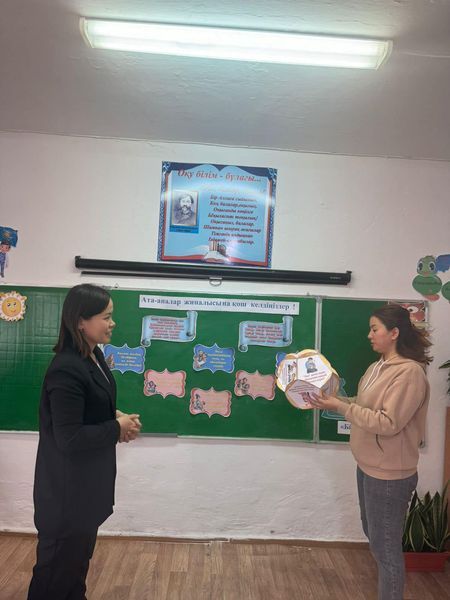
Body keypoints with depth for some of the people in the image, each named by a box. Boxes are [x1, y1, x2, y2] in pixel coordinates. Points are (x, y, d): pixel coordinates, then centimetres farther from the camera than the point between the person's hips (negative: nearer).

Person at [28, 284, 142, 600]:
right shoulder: (66, 370, -29)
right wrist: (117, 428, -18)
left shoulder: (95, 355, 0)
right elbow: (69, 438, -27)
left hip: (90, 477, 9)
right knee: (59, 559, 14)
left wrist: (116, 417, -4)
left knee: (81, 552, 27)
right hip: (68, 484, -9)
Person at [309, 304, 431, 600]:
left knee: (385, 545, 5)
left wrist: (340, 407, -25)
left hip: (389, 474, -9)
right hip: (369, 466, 9)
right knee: (374, 534, 24)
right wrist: (333, 399, -2)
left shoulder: (410, 372, -22)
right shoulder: (379, 367, 6)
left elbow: (389, 423, -26)